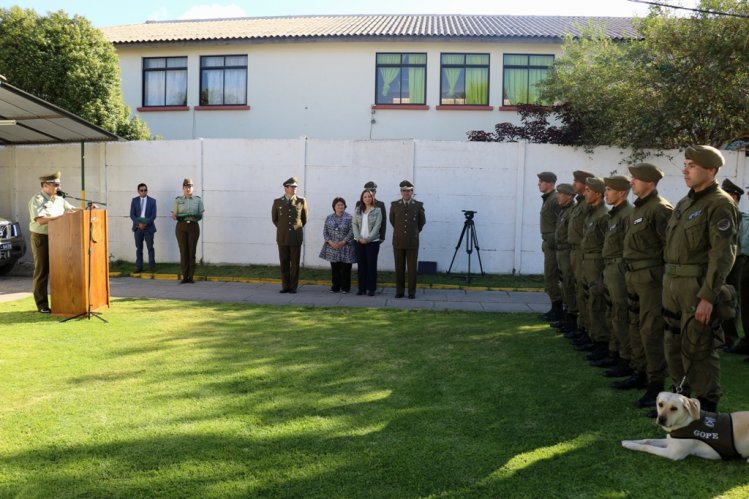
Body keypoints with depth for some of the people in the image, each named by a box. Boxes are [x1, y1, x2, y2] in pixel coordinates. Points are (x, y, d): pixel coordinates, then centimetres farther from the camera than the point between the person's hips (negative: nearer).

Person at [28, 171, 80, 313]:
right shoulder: (37, 200, -9)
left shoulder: (59, 200, 12)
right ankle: (42, 305, 4)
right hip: (41, 238, -6)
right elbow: (41, 220, -21)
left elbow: (72, 209, 17)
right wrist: (62, 216, -23)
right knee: (42, 271, -1)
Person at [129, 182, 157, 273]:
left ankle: (152, 266, 7)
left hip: (149, 227, -1)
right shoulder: (134, 200, 6)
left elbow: (153, 215, -4)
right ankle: (139, 267, 7)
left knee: (150, 247, 1)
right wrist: (139, 223, -14)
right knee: (139, 248, 5)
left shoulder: (152, 201, 2)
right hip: (137, 227, 1)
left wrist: (145, 223, -16)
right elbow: (132, 215, 0)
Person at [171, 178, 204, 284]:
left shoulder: (198, 199, 8)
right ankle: (184, 276, 4)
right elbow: (173, 216, 6)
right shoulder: (178, 200, 7)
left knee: (192, 252, -1)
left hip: (193, 226, 0)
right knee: (183, 252, -2)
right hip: (181, 227, 0)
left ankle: (191, 276, 6)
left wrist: (196, 217, -15)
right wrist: (178, 217, -16)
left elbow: (201, 215, 7)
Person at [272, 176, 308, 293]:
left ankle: (293, 287, 8)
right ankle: (285, 286, 9)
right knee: (284, 263, 3)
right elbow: (274, 218, 18)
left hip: (296, 237, -1)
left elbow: (305, 218, 14)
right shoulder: (277, 202, 5)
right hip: (282, 237, 1)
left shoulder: (301, 201, 3)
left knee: (295, 263, 1)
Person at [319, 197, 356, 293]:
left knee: (345, 268, 0)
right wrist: (330, 242, -8)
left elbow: (352, 232, -8)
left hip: (345, 247, -3)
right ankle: (335, 287, 15)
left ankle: (345, 287, 11)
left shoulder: (349, 217, -3)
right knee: (334, 268, 6)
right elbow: (325, 231, 6)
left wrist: (343, 242, -15)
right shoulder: (329, 217, 9)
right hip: (332, 247, 3)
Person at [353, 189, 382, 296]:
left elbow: (377, 226, -8)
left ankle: (371, 289, 5)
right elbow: (355, 225, 4)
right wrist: (359, 238, -9)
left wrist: (368, 239, -15)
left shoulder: (377, 211, -1)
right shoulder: (358, 211, 9)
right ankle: (362, 288, 12)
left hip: (372, 242, -3)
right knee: (361, 265, 6)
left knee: (371, 265, 0)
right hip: (359, 242, 3)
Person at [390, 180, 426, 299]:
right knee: (399, 268, 4)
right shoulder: (394, 204, 3)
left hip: (412, 241, -1)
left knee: (412, 268, 2)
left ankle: (412, 292, 8)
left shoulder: (419, 205, 1)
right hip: (398, 241, 1)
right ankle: (399, 291, 12)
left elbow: (422, 222, 13)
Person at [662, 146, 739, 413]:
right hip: (673, 284, 8)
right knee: (674, 345, 16)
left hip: (698, 286, -8)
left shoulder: (720, 204, -10)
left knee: (698, 350, -2)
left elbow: (723, 254, -17)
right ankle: (681, 395, 32)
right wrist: (668, 284, 15)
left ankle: (707, 408, 11)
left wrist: (708, 296, -22)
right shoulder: (684, 203, 16)